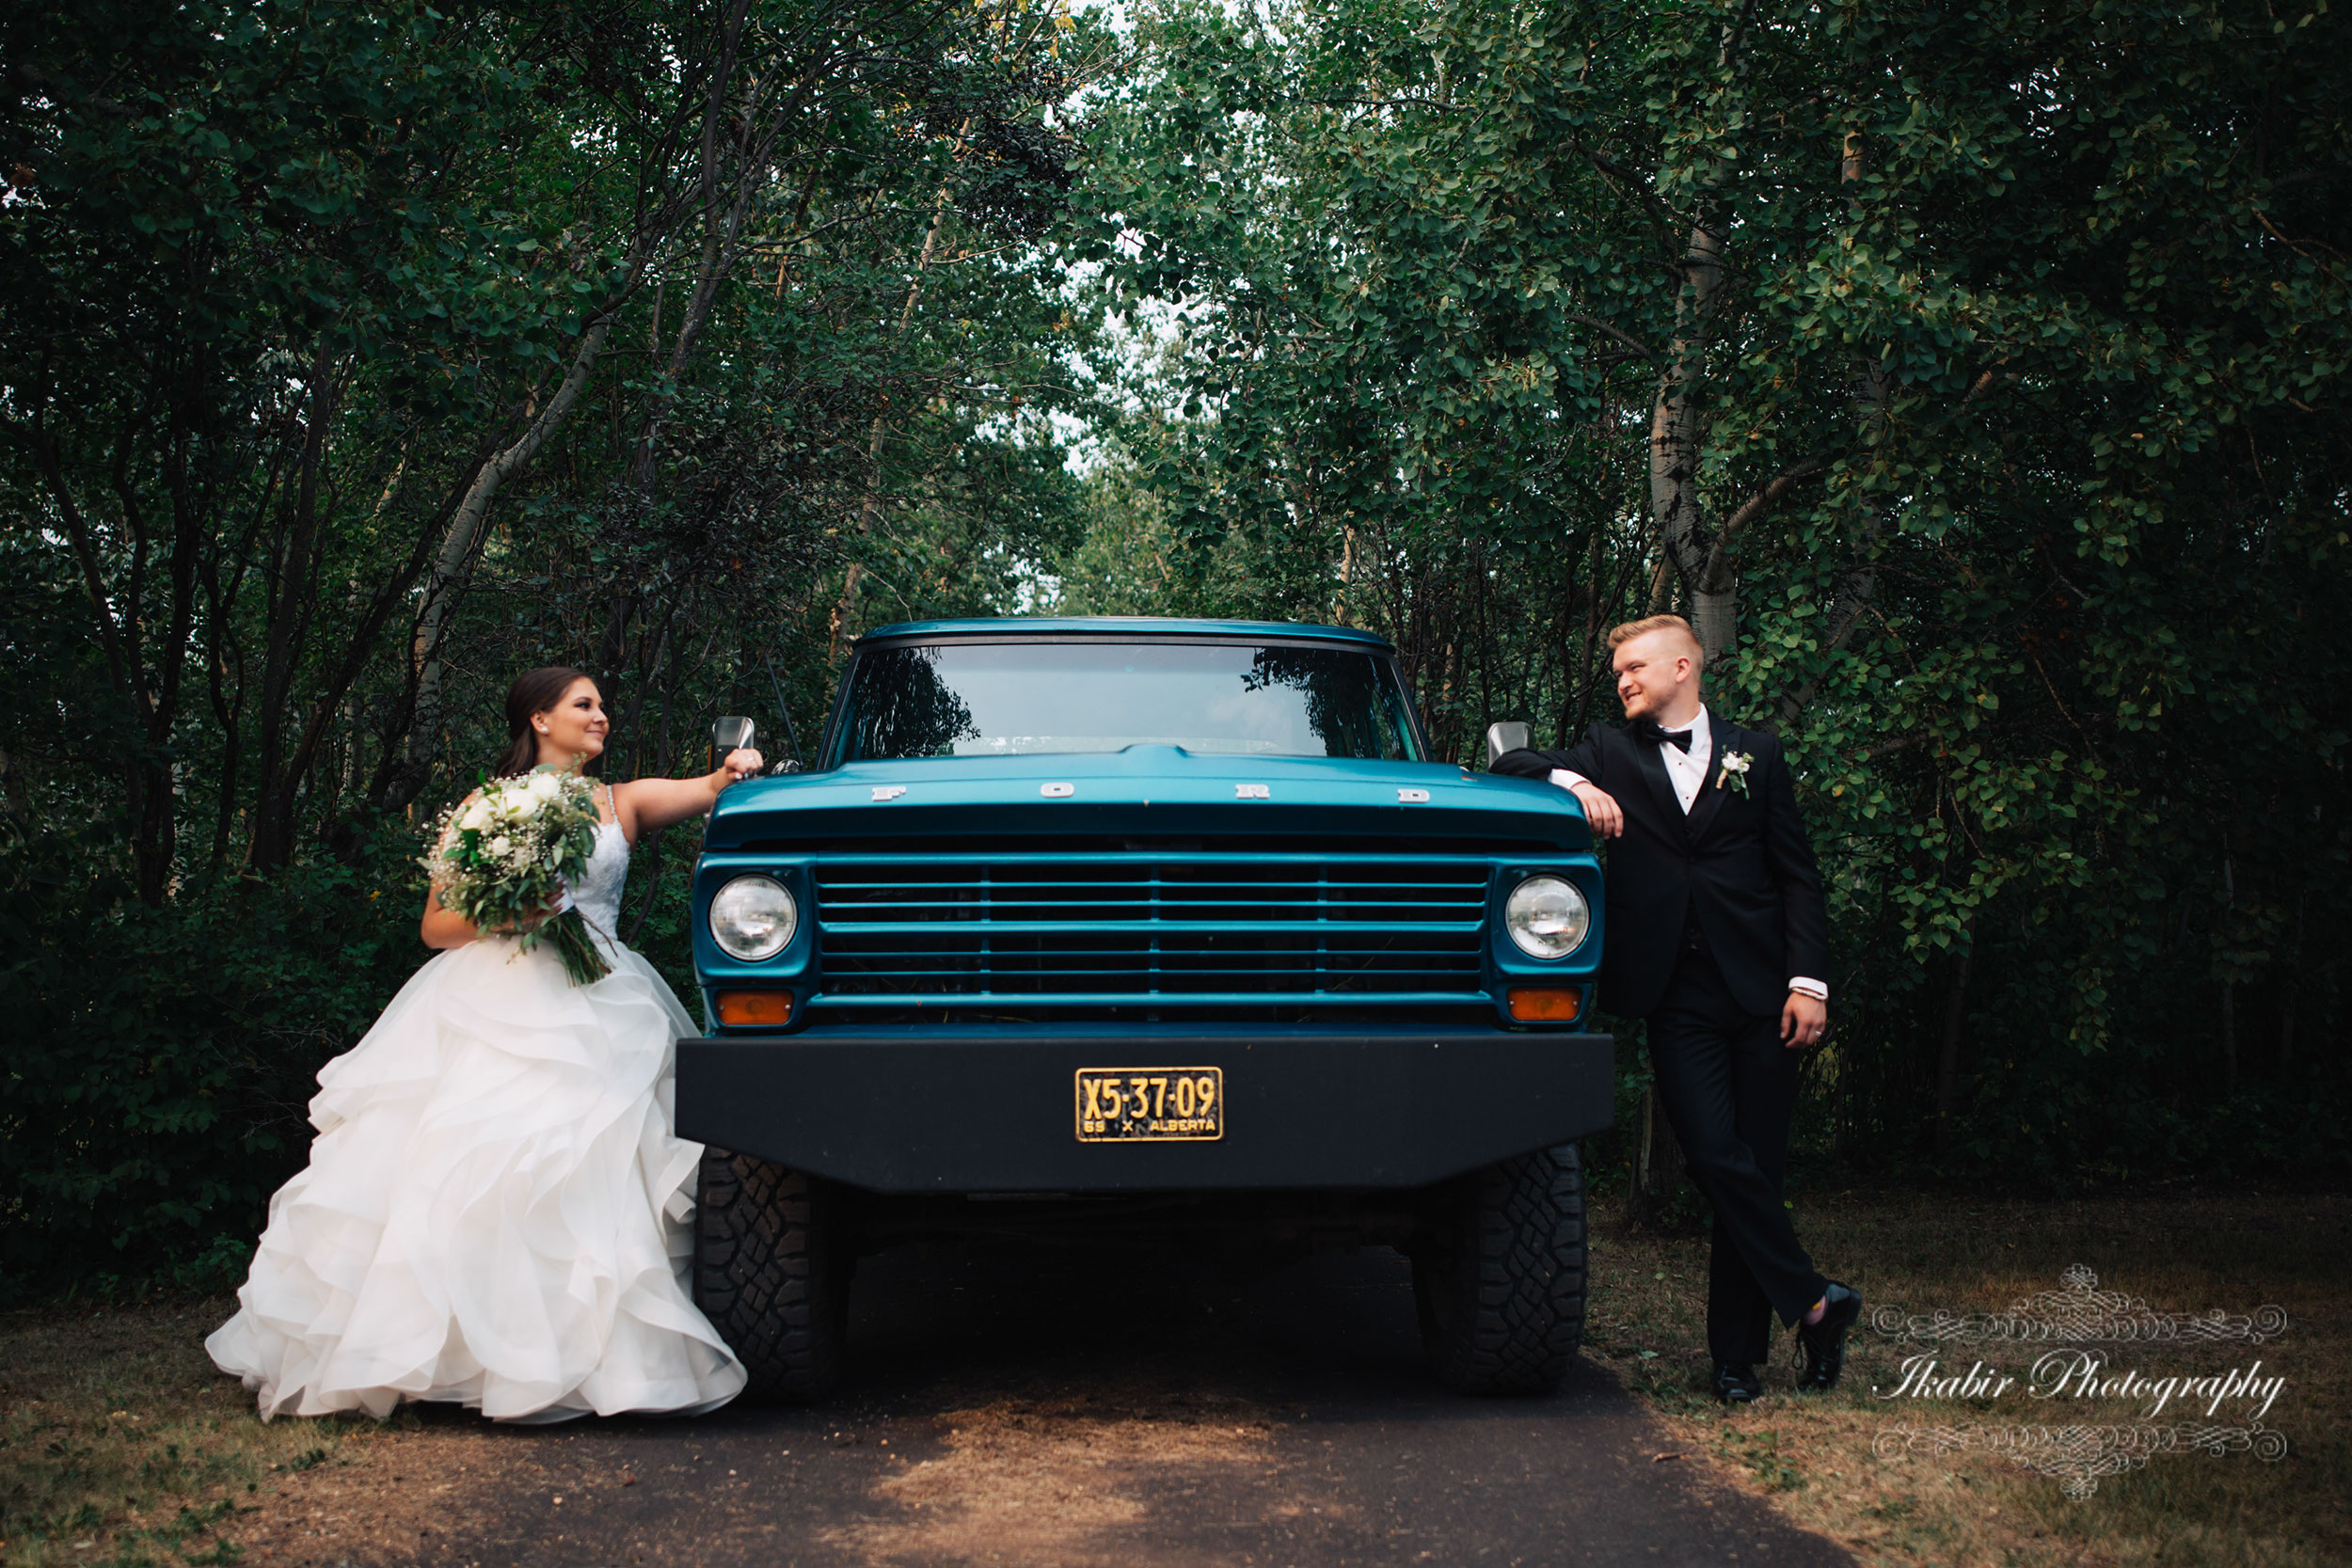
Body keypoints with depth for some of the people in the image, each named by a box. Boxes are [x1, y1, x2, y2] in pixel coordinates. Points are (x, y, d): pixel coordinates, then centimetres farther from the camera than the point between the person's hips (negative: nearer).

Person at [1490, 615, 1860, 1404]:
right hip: (1677, 999, 0)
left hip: (1760, 991, 0)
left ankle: (1736, 1354, 10)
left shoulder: (1753, 754, 12)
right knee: (1718, 1158, -14)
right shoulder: (1611, 752, 13)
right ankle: (1811, 1300, 3)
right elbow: (1508, 767, 9)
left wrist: (1808, 981, -2)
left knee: (1756, 1168, 1)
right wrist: (1569, 782, -11)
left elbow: (1798, 874, 9)